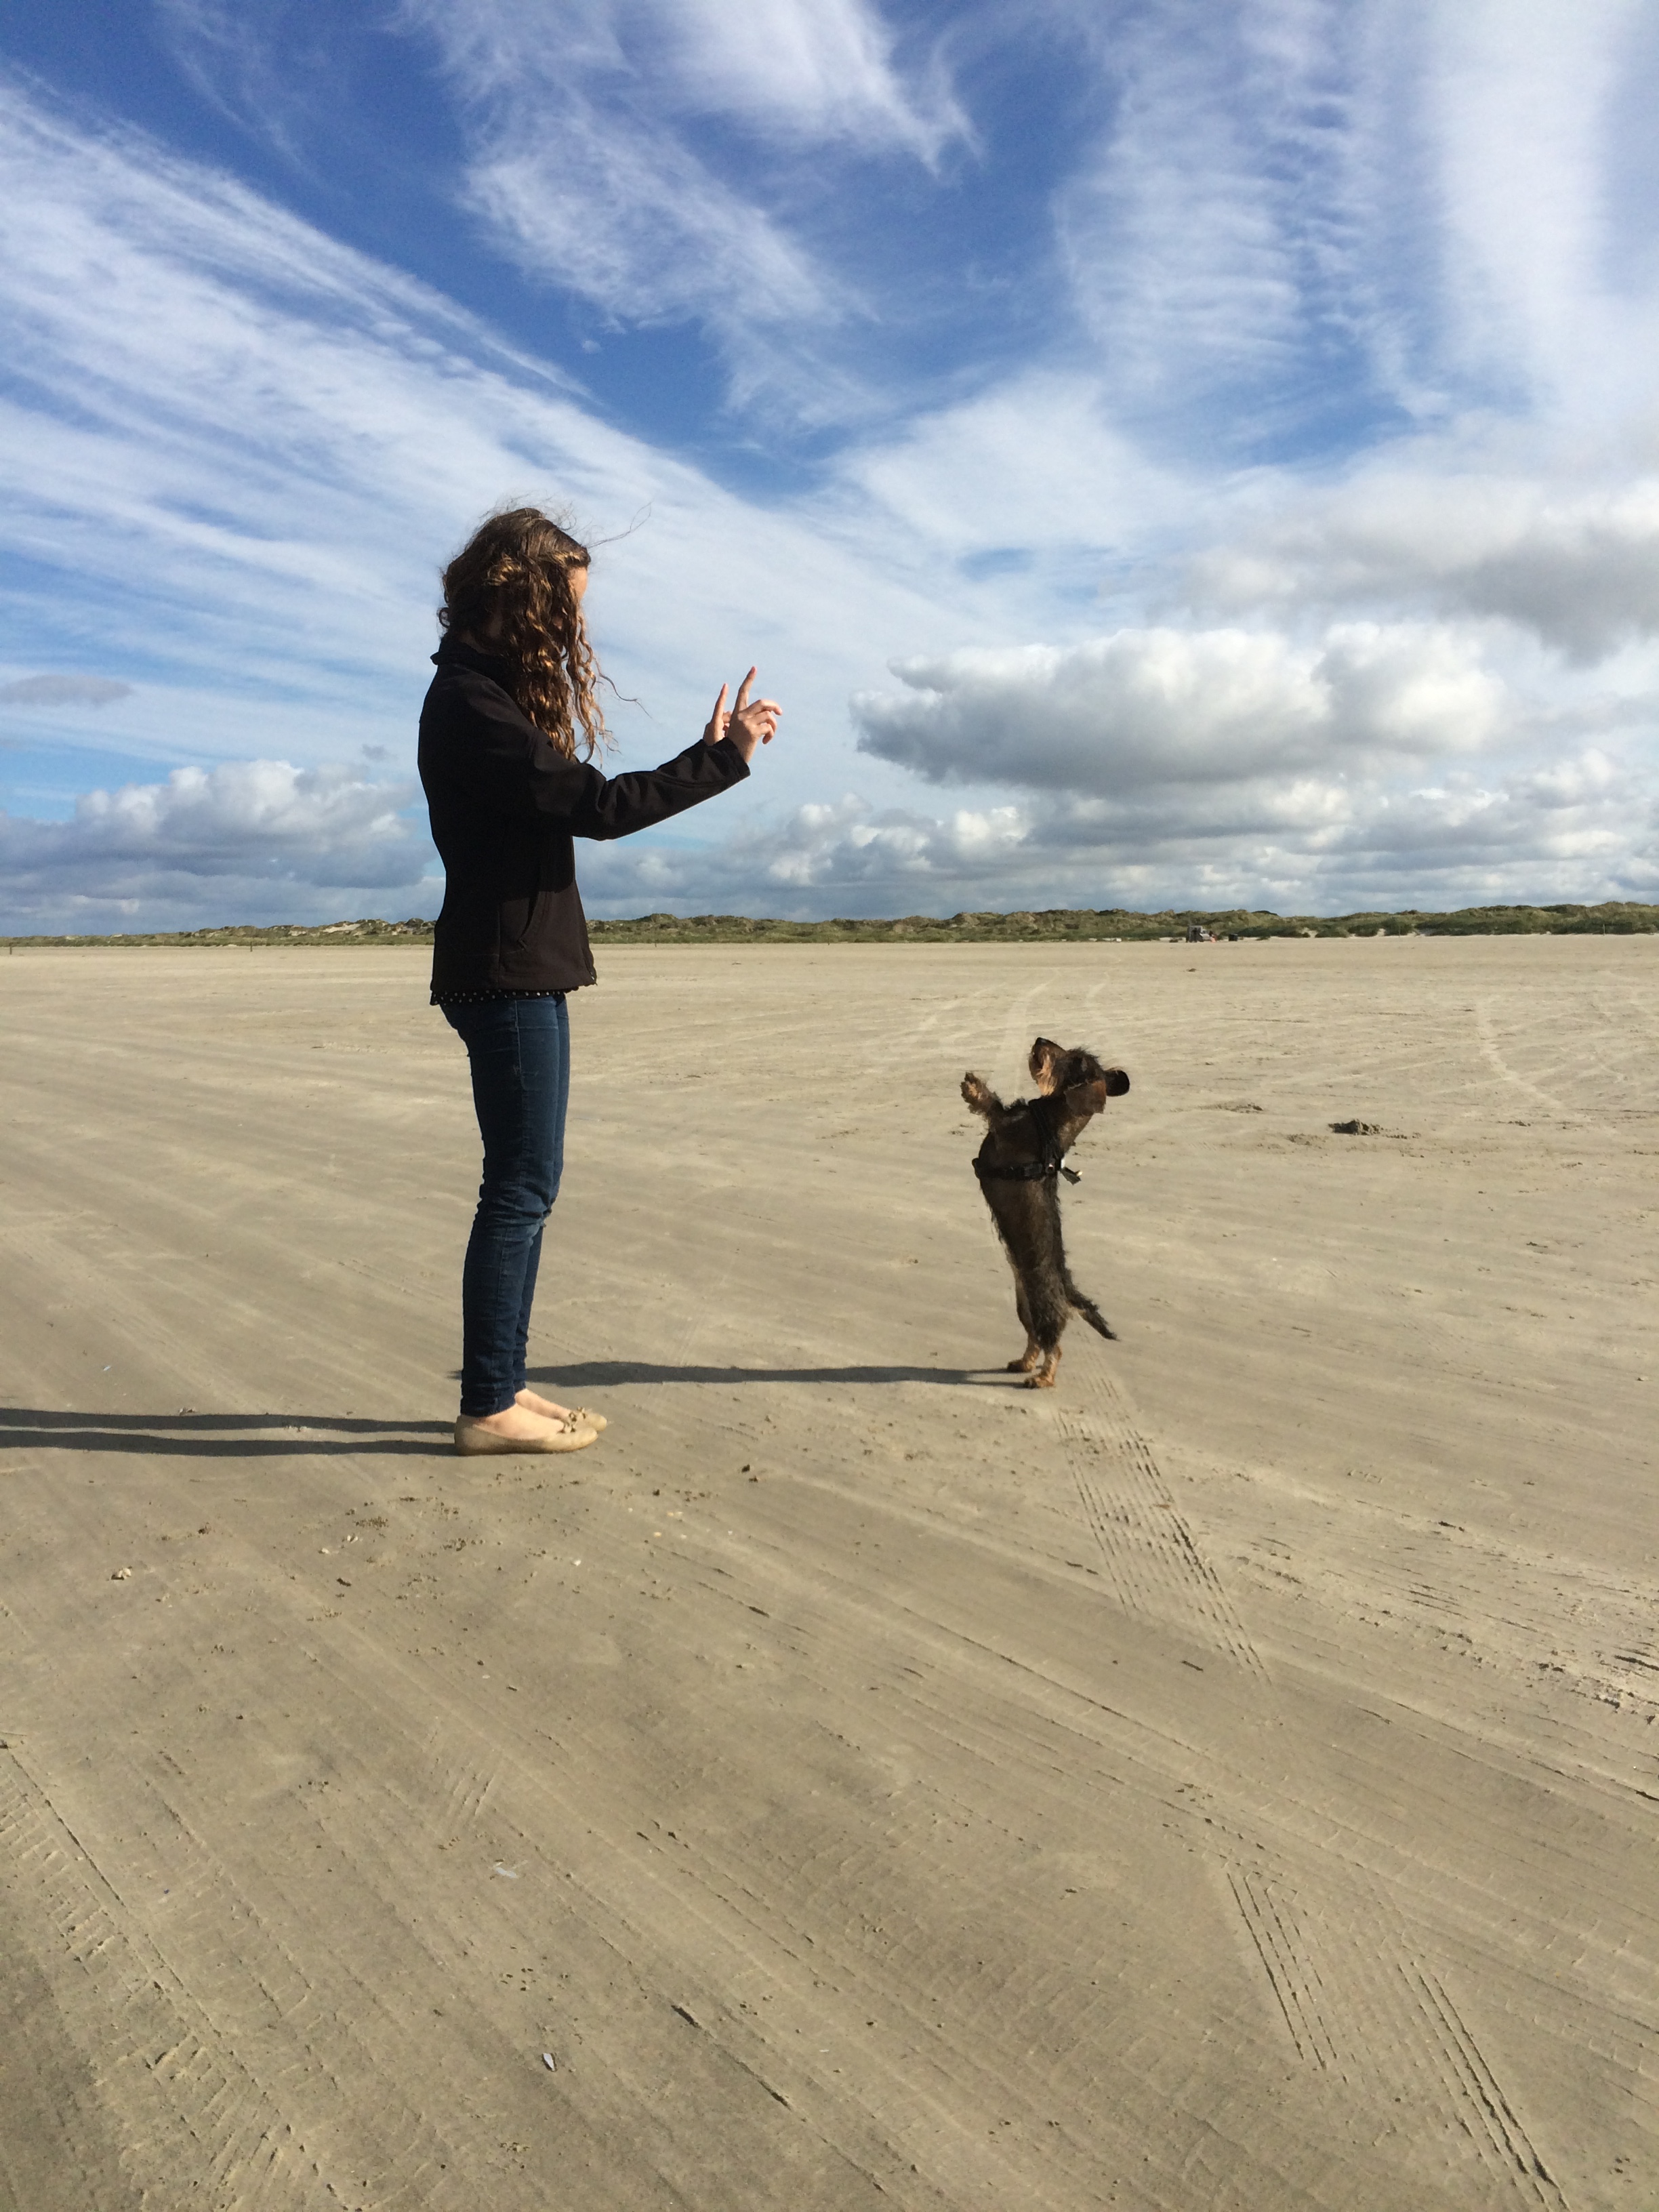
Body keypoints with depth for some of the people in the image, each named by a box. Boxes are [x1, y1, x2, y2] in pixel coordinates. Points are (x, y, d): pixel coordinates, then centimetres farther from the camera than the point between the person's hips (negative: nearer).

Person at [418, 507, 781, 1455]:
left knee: (525, 1187, 11)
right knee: (521, 1189, -5)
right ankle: (489, 1406, 5)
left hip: (525, 972, 10)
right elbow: (598, 807, -19)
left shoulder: (497, 694, 18)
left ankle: (502, 1386, 20)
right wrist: (724, 759, -10)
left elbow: (581, 803, 18)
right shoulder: (470, 704, -13)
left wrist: (712, 752, 16)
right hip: (507, 974, -10)